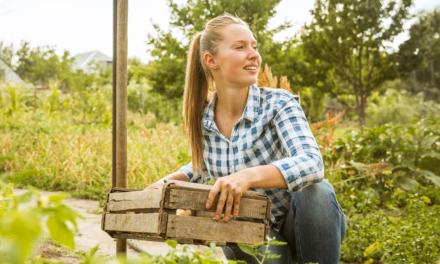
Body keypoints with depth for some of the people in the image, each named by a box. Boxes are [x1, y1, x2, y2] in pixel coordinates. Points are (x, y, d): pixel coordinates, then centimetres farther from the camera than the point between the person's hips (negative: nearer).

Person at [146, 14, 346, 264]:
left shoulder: (279, 103, -19)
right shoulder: (201, 119, -6)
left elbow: (312, 164, -36)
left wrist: (249, 176, -50)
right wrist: (168, 181, -1)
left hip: (302, 225, -1)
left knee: (316, 189, -34)